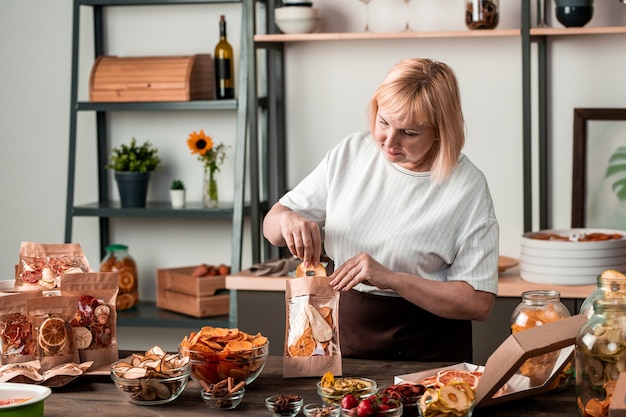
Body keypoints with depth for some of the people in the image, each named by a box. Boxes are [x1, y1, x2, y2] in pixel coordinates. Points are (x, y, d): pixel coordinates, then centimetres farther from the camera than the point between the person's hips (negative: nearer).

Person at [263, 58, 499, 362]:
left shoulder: (468, 187, -8)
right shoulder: (349, 154, 5)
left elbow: (479, 303, -12)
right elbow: (271, 227, 12)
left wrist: (390, 279, -20)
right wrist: (286, 219, -12)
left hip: (427, 349, -3)